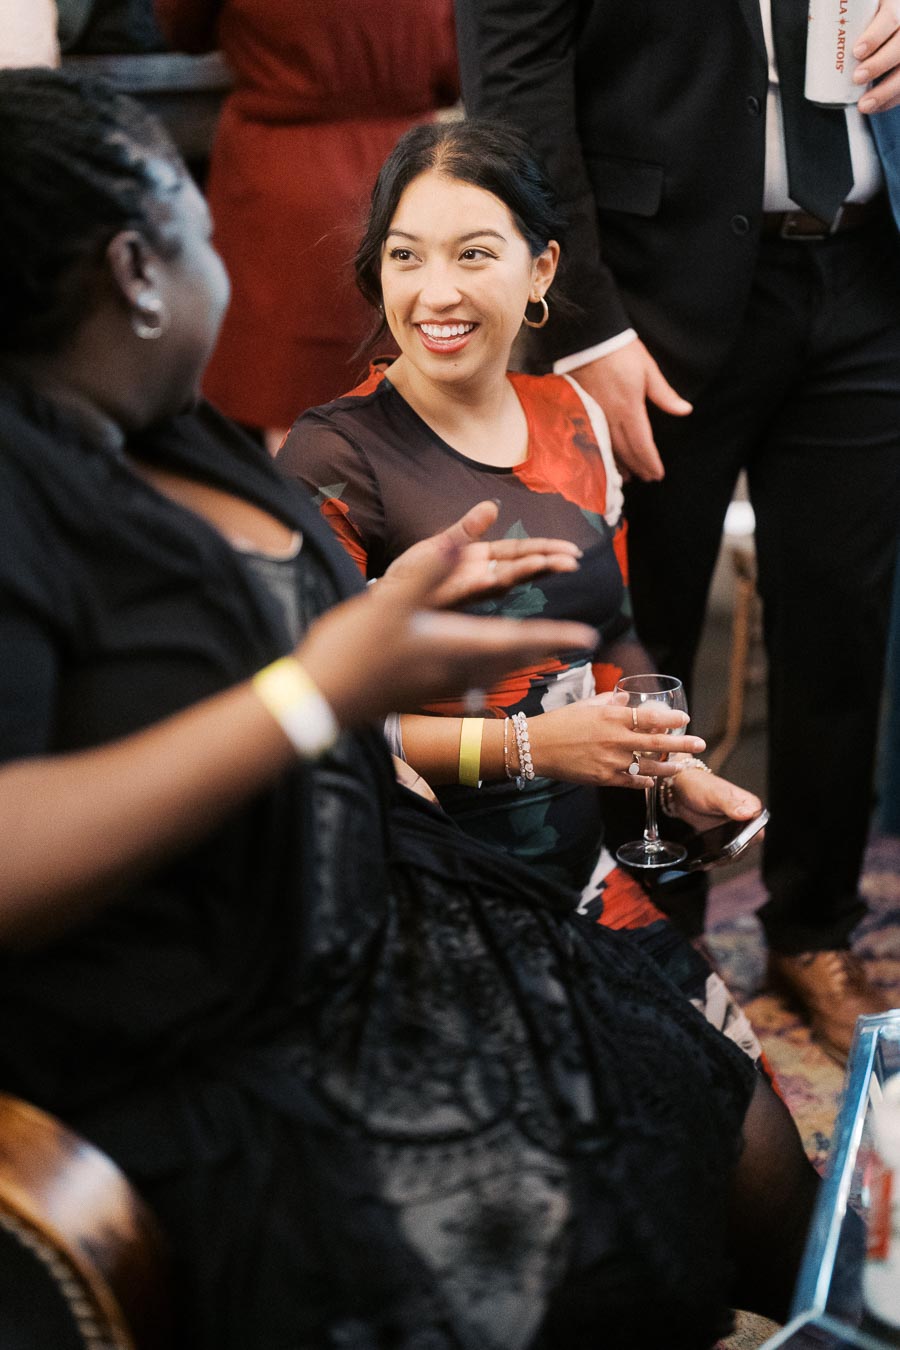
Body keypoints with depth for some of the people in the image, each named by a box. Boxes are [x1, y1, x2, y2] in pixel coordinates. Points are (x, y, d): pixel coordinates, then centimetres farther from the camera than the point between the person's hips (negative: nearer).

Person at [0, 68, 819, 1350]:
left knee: (743, 1136, 5)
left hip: (378, 935, 9)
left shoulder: (151, 441, 8)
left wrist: (391, 602, 26)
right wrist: (314, 695, -30)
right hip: (214, 1078, -9)